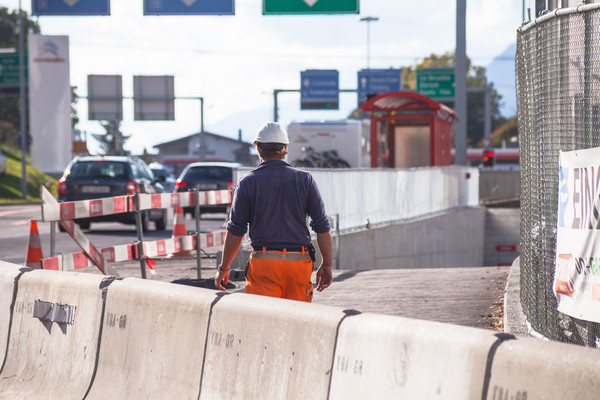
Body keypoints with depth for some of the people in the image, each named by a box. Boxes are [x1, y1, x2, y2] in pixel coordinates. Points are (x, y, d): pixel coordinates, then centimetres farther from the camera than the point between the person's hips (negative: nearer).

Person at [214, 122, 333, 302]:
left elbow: (235, 231, 2)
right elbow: (322, 226, 4)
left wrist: (224, 268, 12)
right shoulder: (305, 179, 5)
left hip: (264, 261, -2)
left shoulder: (248, 183, 0)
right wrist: (326, 265, 11)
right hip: (299, 261, 2)